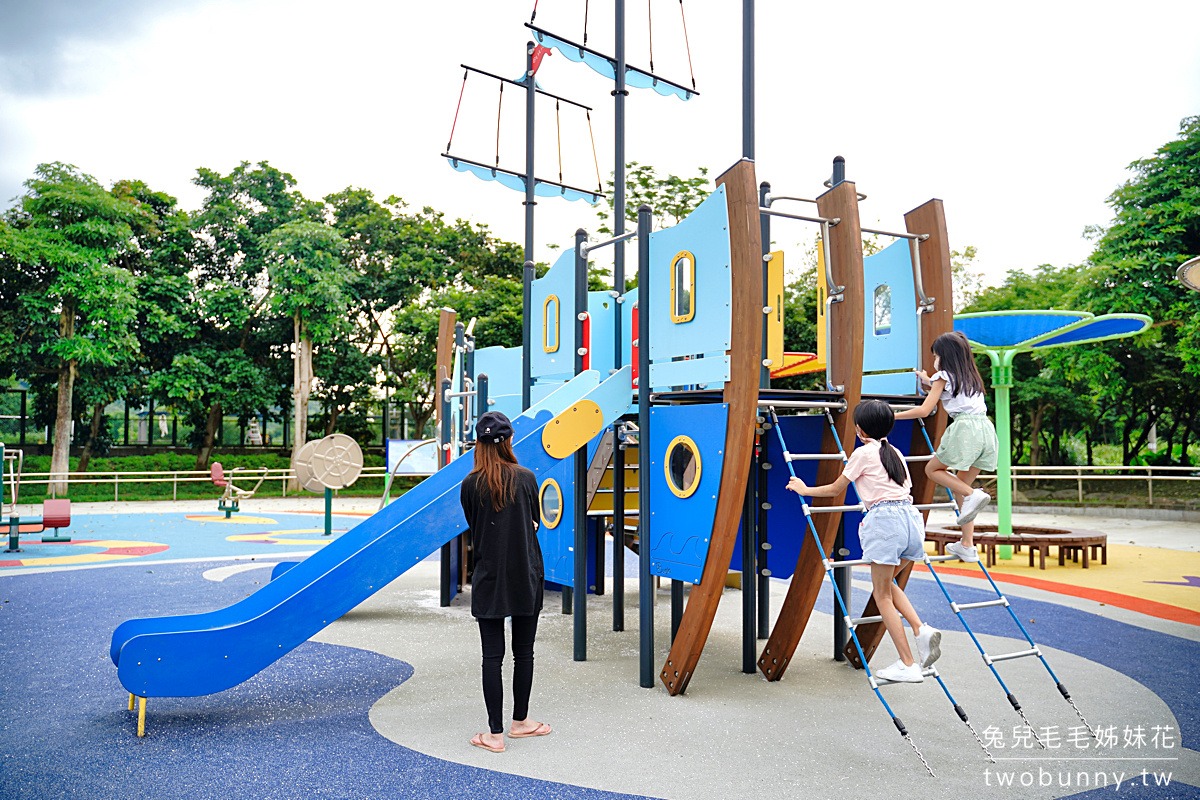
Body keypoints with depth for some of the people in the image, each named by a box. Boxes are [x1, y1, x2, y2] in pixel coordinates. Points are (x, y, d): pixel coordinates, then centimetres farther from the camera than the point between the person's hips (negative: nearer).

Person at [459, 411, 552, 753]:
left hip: (489, 579, 0)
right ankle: (520, 721, 26)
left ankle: (495, 733, 6)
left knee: (492, 655, 4)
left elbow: (473, 529, 6)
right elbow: (535, 523, 6)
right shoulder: (525, 478, -6)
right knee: (523, 652, 13)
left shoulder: (470, 485, -5)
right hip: (526, 577, 0)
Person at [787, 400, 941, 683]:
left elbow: (835, 490, 7)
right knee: (886, 584, 24)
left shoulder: (863, 453, 0)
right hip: (911, 517, 8)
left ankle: (908, 666, 2)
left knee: (882, 595, 3)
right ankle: (921, 629, 3)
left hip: (886, 519, -8)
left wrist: (805, 490, 23)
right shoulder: (895, 453, 19)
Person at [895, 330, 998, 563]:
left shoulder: (943, 376, 5)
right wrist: (930, 382, 52)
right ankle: (967, 546, 11)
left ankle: (973, 494, -12)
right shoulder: (970, 377, 25)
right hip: (986, 429, 7)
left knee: (932, 469, 12)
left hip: (965, 428, -7)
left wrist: (894, 415, 6)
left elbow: (925, 410, -3)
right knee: (960, 486, 14)